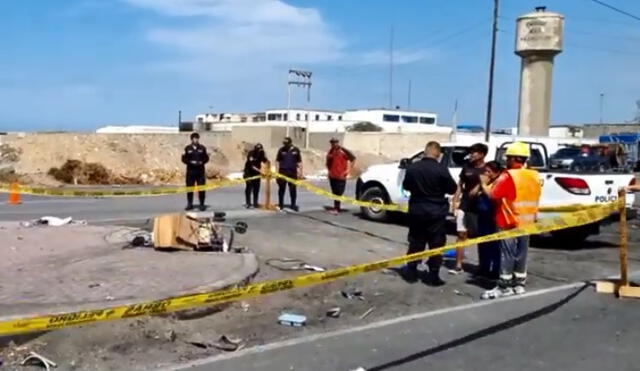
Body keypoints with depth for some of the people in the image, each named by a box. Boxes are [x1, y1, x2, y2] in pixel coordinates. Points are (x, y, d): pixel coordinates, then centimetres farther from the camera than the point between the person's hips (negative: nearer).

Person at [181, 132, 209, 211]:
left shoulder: (202, 148, 7)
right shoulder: (187, 148, 5)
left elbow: (206, 158, 8)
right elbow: (184, 159, 3)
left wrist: (202, 162, -11)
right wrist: (190, 162, -13)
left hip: (200, 171, 0)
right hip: (190, 171, 0)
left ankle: (202, 204, 7)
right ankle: (189, 204, 14)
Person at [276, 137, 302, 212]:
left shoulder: (296, 150, 2)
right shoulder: (281, 150, 1)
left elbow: (299, 161, 7)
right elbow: (277, 161, 4)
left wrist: (300, 171, 2)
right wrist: (277, 171, -2)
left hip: (293, 172, 1)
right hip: (282, 171, 0)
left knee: (293, 189, 4)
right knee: (281, 189, 5)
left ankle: (293, 205, 13)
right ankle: (280, 204, 13)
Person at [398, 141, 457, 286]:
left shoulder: (412, 167, -5)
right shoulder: (441, 169, -15)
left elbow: (406, 186, 9)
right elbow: (452, 189, -6)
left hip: (416, 210, 3)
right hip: (436, 212, -3)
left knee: (415, 242, 14)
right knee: (436, 244, 5)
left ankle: (411, 272, 20)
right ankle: (433, 275, 6)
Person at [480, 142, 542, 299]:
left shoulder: (509, 176, -16)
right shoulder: (534, 176, 8)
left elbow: (492, 195, -15)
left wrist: (484, 184, -1)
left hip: (509, 223, -7)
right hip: (526, 223, 7)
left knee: (507, 255, -1)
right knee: (521, 255, 13)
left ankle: (504, 286, 3)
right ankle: (519, 284, 20)